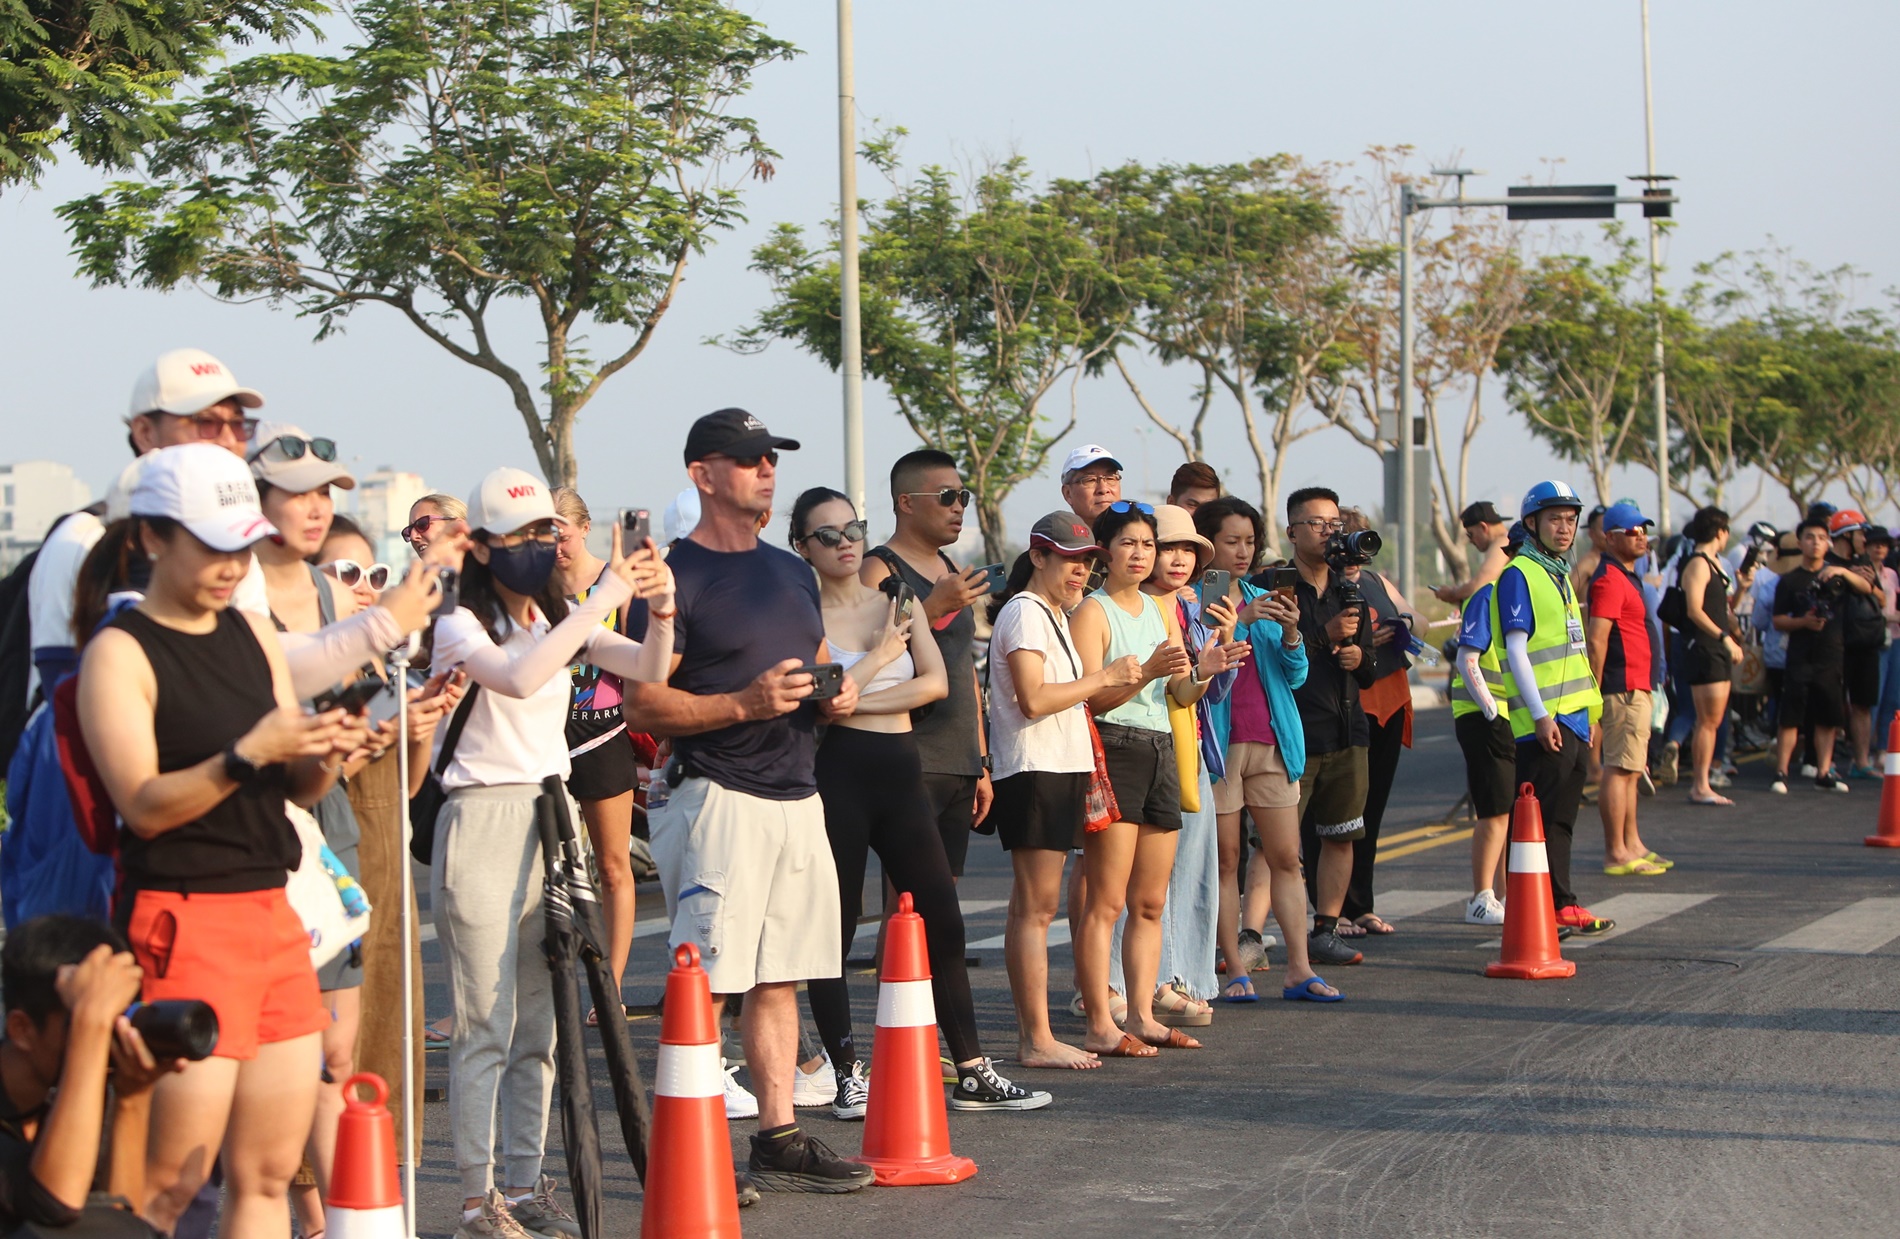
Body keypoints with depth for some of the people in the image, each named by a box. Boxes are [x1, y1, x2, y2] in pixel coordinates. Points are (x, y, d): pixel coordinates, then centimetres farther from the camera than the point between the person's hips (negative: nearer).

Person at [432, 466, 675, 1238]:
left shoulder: (561, 619, 13)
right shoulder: (461, 626, -7)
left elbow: (647, 671, 1)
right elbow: (518, 678, -28)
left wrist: (661, 609, -19)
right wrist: (605, 598, -28)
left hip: (551, 818, 7)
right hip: (483, 821, -7)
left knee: (539, 1022, 8)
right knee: (485, 1025, -7)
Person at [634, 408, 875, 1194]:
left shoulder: (790, 572, 18)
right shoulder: (676, 576, -7)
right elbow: (642, 704, -12)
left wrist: (836, 698, 4)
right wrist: (744, 703, -23)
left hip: (797, 797, 8)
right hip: (719, 798, -8)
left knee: (779, 978, 10)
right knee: (704, 982, -10)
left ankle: (779, 1138, 14)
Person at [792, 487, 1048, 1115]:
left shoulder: (901, 603, 13)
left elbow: (935, 681, -1)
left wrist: (856, 700, -9)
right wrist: (882, 653, -6)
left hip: (900, 772, 4)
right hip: (836, 774, -4)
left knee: (942, 922, 2)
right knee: (833, 931, 0)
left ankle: (973, 1074, 5)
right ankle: (848, 1076, 8)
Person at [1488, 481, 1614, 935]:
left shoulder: (1559, 575, 19)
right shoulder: (1518, 576, -8)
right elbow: (1516, 651, -14)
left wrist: (1588, 711, 19)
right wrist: (1540, 716, -19)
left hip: (1573, 720, 9)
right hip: (1542, 722, -9)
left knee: (1561, 818, 11)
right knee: (1539, 819, -7)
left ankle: (1561, 905, 14)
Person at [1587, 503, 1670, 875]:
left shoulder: (1627, 576, 19)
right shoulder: (1609, 579, -14)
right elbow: (1596, 639, -21)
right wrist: (1595, 692, -24)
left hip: (1636, 687, 11)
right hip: (1623, 688, -11)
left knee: (1630, 770, 15)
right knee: (1619, 770, -9)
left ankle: (1631, 846, 22)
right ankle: (1616, 854, -9)